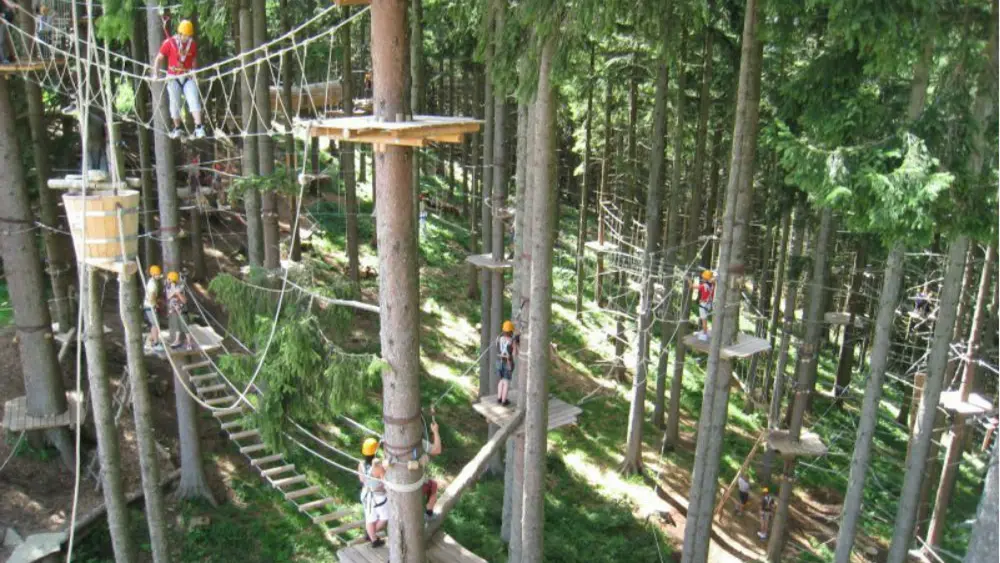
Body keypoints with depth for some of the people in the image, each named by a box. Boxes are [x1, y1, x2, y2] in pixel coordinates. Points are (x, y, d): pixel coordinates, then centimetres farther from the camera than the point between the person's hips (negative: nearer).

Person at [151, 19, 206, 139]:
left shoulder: (193, 44, 4)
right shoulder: (169, 43, -5)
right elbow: (159, 58, 0)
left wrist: (194, 73, 15)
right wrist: (155, 74, -6)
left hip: (188, 77, 2)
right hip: (173, 77, -1)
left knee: (194, 100, -16)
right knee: (175, 103, 3)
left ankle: (199, 127, -21)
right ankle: (177, 128, 18)